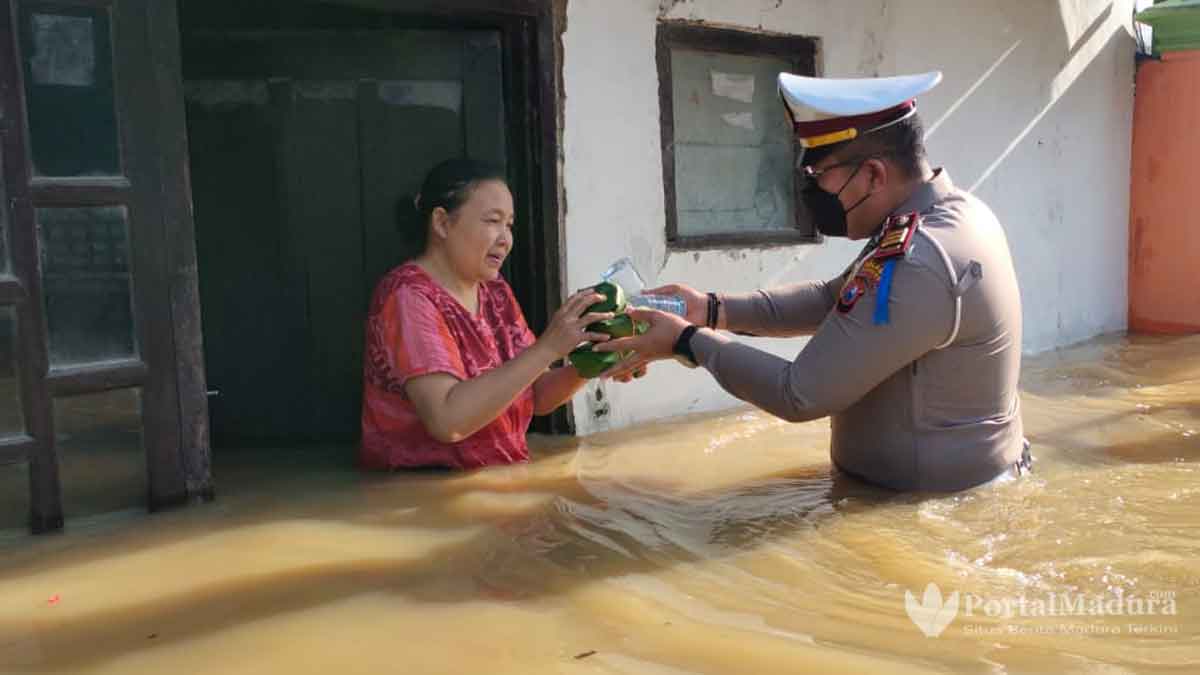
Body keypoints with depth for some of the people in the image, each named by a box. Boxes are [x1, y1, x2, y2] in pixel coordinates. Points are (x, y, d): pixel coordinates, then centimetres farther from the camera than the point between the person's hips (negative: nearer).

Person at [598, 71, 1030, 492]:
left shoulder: (918, 266, -29)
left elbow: (801, 395, -24)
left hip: (937, 500, -9)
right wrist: (714, 310, 1)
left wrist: (688, 341, -13)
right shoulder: (952, 212, 2)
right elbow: (833, 299, 9)